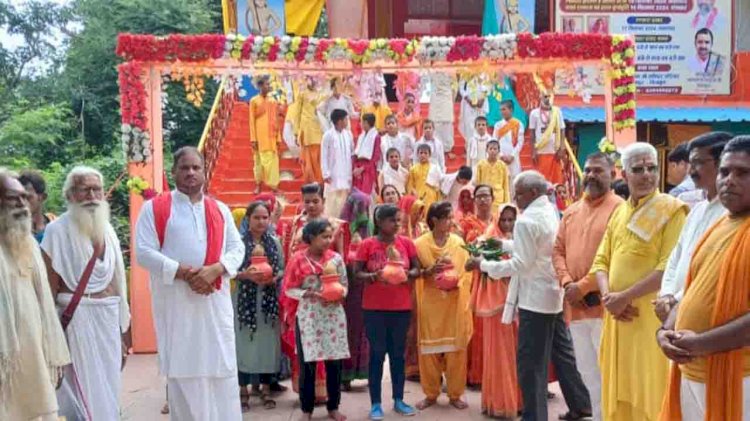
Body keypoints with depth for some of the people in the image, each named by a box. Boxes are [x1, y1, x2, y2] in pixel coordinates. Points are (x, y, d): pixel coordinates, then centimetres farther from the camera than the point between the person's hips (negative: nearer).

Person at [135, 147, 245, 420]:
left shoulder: (220, 210, 14)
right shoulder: (154, 208, 3)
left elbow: (237, 248, 8)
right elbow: (144, 252, -5)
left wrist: (215, 269, -11)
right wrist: (183, 272, -15)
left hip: (215, 299, 3)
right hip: (175, 300, -3)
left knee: (221, 368, 4)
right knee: (182, 370, 1)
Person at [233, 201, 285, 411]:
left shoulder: (274, 241, 6)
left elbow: (282, 269, 7)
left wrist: (274, 278, -13)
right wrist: (245, 275, -22)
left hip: (268, 299, 3)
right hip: (244, 299, -3)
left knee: (268, 342, 6)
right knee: (244, 342, 1)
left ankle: (266, 389, 19)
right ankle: (243, 390, 13)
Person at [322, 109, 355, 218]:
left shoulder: (348, 134, 6)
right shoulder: (328, 135, -7)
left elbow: (352, 152, 12)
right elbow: (324, 156, -7)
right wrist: (326, 174, -11)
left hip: (346, 173, 4)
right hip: (333, 174, -4)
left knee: (344, 199, 7)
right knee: (332, 199, -4)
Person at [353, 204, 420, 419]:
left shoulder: (406, 242, 2)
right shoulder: (367, 244, -6)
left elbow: (417, 270, 6)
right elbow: (356, 274, -5)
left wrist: (407, 274, -15)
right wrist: (373, 276, -23)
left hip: (401, 307, 3)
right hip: (374, 309, -3)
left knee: (398, 353, 11)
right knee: (377, 354, 3)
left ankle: (399, 400, 23)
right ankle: (376, 403, 12)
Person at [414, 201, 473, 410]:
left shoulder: (458, 242, 2)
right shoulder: (420, 244, -3)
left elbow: (466, 271, 2)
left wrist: (455, 282, -15)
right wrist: (429, 271, -18)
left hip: (455, 303, 1)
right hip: (430, 302, -1)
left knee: (456, 348, 4)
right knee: (429, 348, 5)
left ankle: (455, 394, 17)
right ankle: (431, 393, 19)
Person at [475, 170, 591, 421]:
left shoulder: (526, 220, -17)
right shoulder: (553, 213, 10)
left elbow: (522, 263, -19)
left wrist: (485, 265, -11)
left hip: (535, 299, -9)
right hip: (556, 294, 9)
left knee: (531, 362, -1)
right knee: (562, 352, 19)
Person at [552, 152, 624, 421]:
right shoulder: (571, 212, 14)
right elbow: (558, 250, 14)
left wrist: (584, 286, -16)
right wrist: (567, 283, -4)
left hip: (603, 304, -7)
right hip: (576, 306, 7)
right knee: (587, 372, 17)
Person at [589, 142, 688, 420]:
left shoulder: (672, 209, -6)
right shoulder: (618, 212, 14)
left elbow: (669, 268, -16)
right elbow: (601, 261, 12)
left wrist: (624, 297, -15)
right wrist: (608, 296, -7)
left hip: (651, 316, -6)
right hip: (617, 316, 6)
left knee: (649, 394, -1)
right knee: (618, 392, 13)